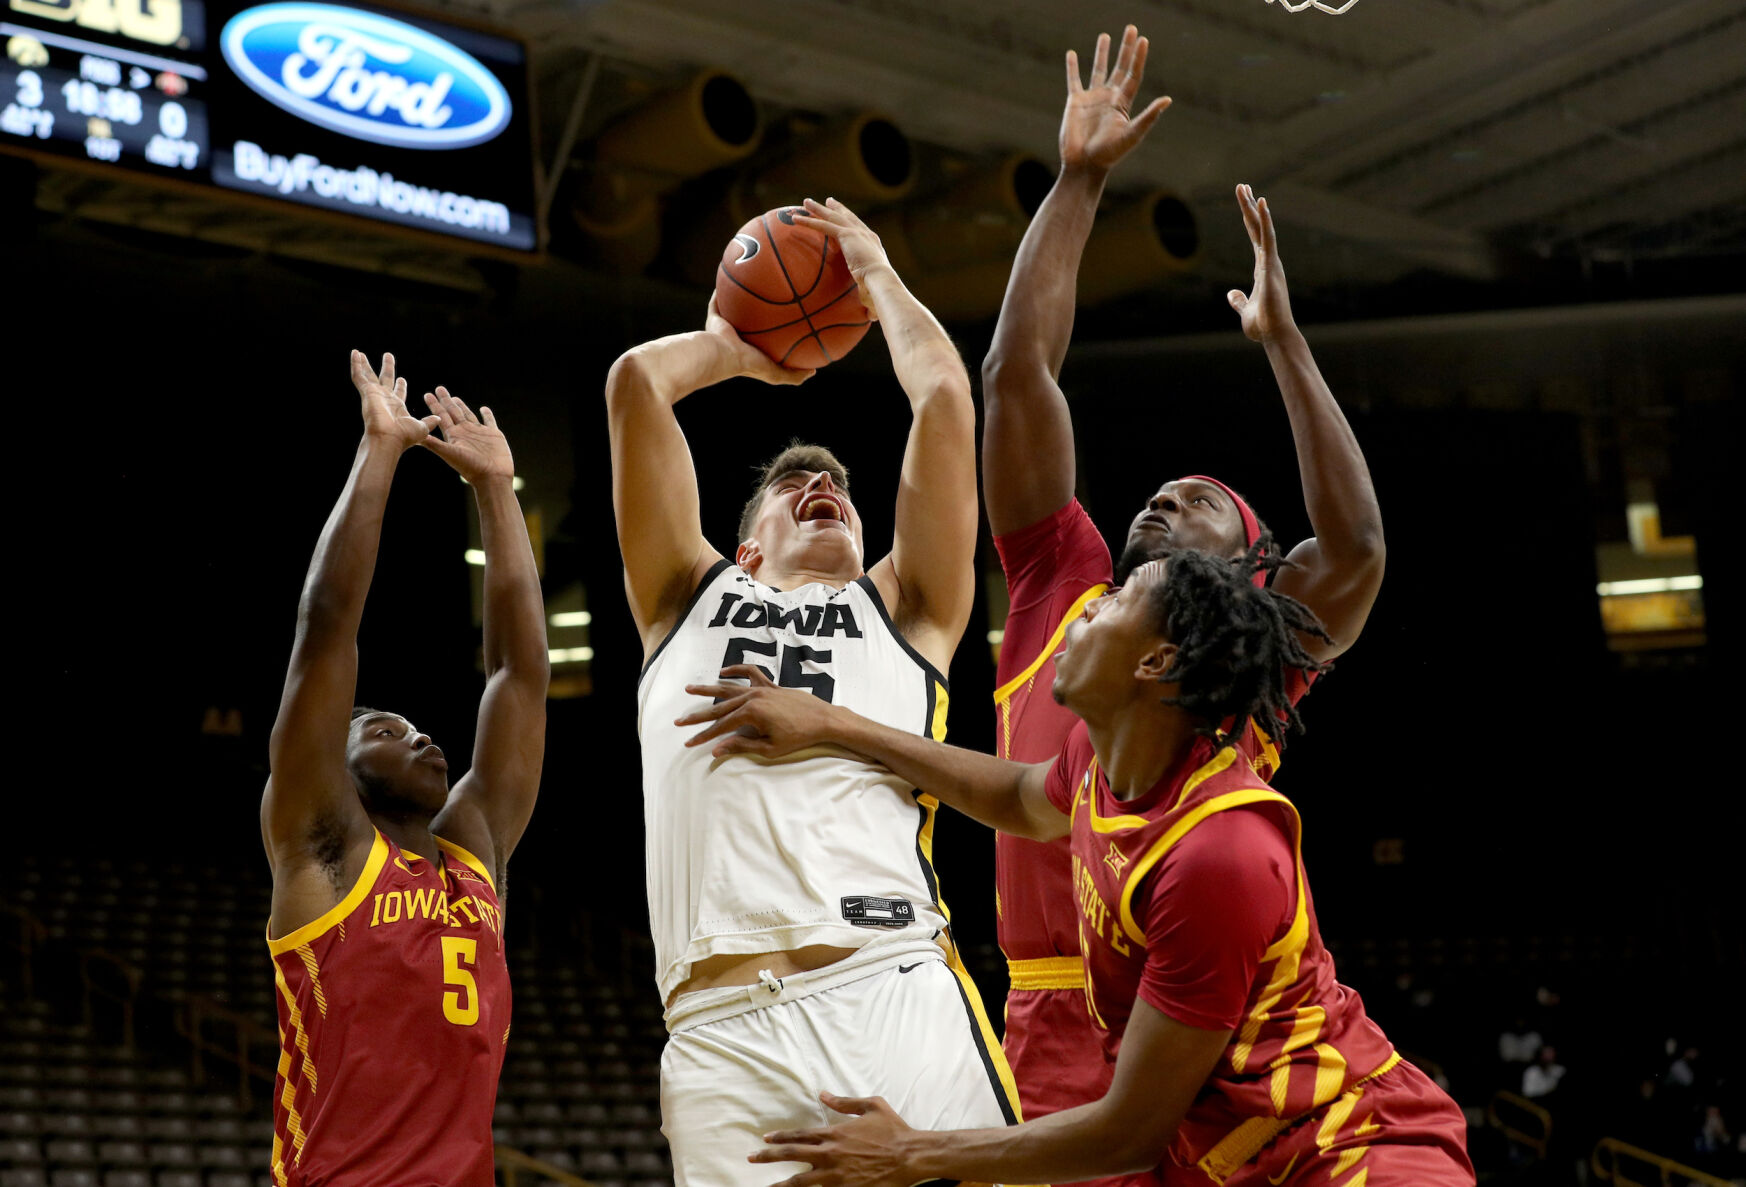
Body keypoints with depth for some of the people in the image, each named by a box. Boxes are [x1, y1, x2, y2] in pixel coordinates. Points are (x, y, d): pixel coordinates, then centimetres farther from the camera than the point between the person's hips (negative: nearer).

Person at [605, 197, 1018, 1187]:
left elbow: (945, 395, 16)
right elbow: (637, 379, 20)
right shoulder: (691, 600, 25)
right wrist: (739, 347, 39)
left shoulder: (904, 610, 23)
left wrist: (878, 275, 32)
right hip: (717, 1032, 1)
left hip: (893, 1001, -1)